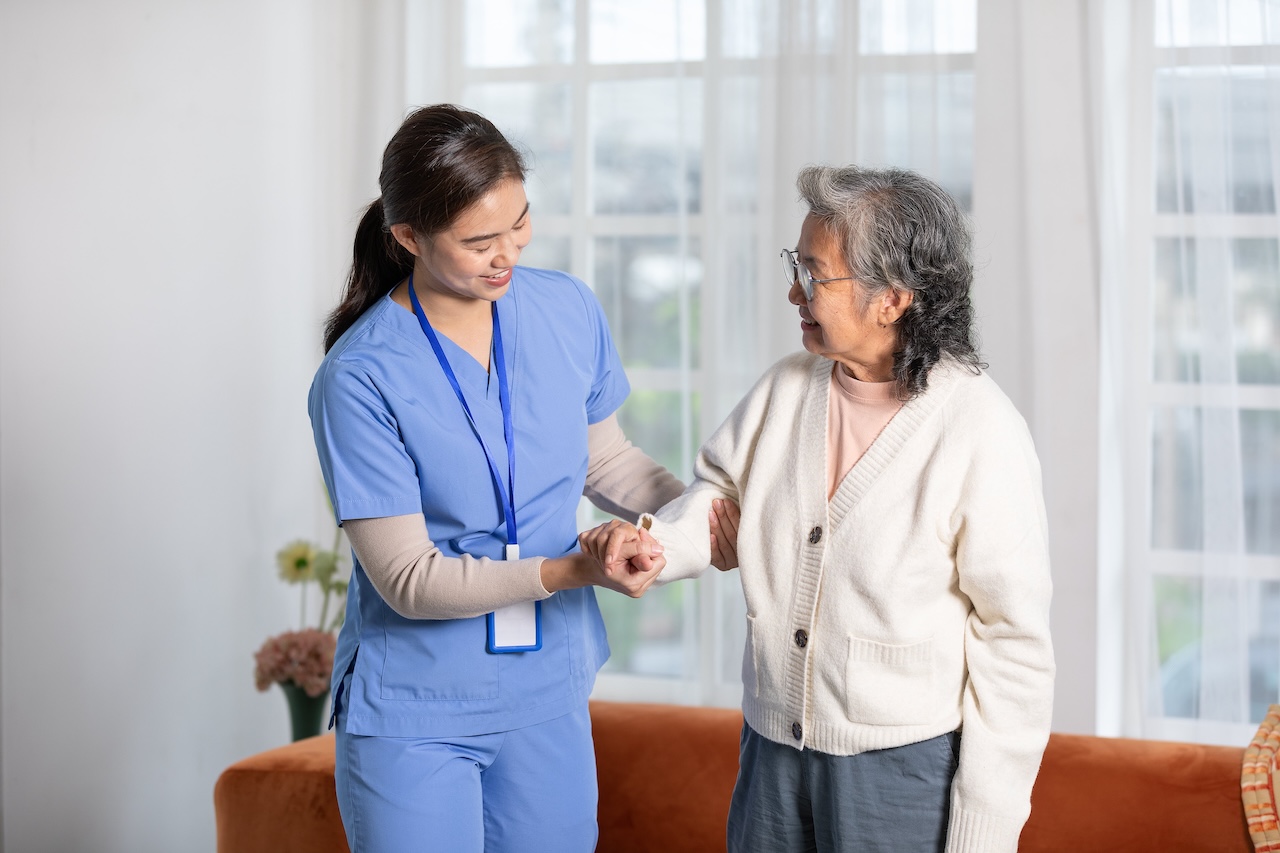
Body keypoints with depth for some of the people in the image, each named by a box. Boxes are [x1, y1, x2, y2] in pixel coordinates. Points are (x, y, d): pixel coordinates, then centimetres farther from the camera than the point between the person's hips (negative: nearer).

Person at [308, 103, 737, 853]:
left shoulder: (569, 310, -3)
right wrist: (572, 571, -29)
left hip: (548, 694, 4)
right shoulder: (360, 378, -18)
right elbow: (408, 580, -18)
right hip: (414, 713, -4)